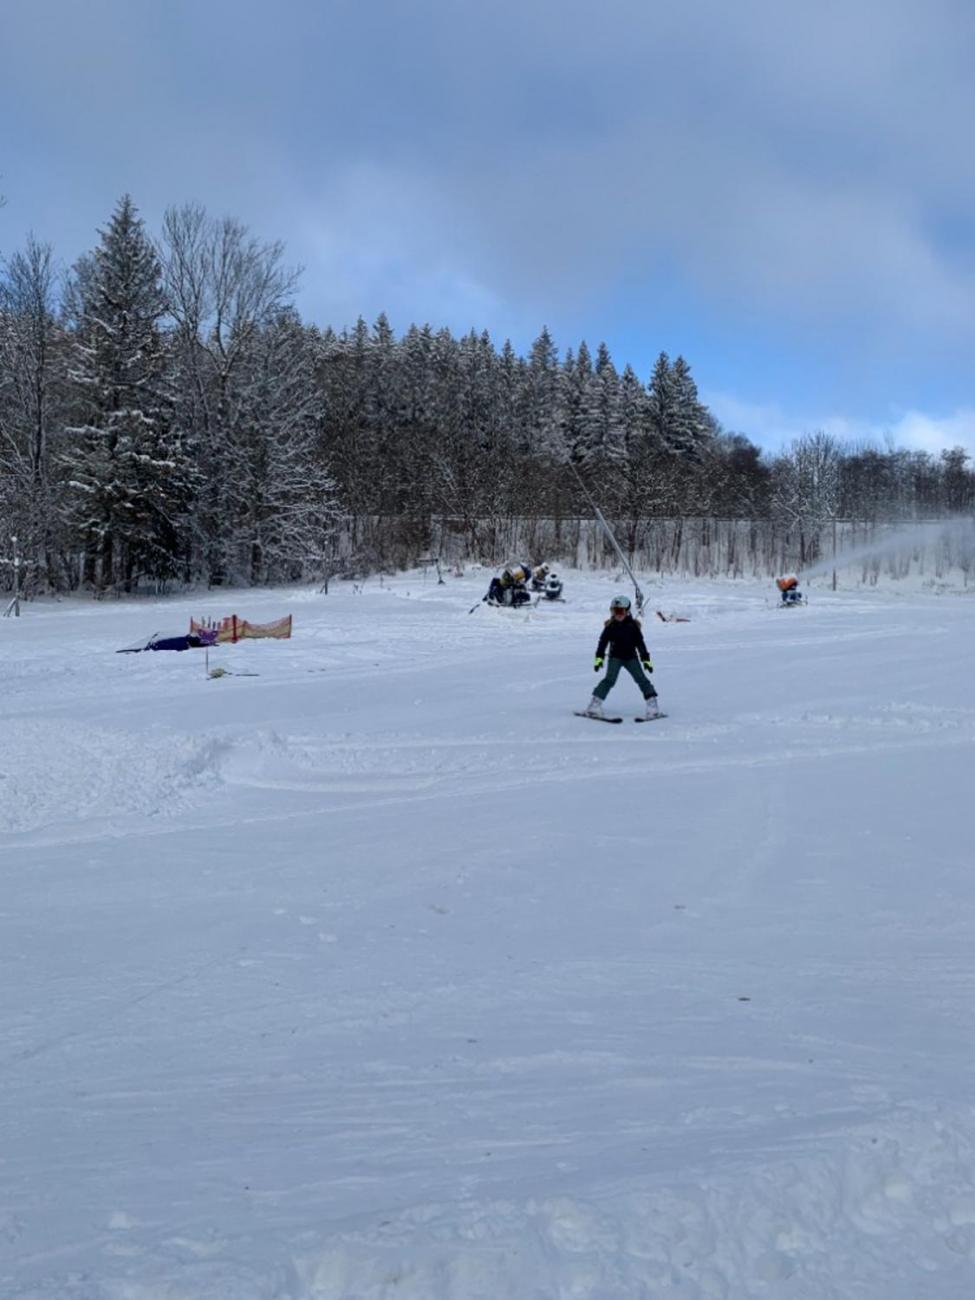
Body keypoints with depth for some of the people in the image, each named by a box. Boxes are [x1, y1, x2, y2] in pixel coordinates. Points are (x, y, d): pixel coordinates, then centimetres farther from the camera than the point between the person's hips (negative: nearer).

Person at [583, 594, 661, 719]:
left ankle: (653, 704, -1)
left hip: (631, 657, 1)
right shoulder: (610, 627, -1)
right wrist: (599, 658, -5)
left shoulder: (633, 626, -1)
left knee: (641, 679, -6)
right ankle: (595, 705, -13)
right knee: (610, 680, -14)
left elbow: (640, 643, 3)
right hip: (615, 657, -1)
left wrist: (646, 659, -1)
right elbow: (603, 642, 3)